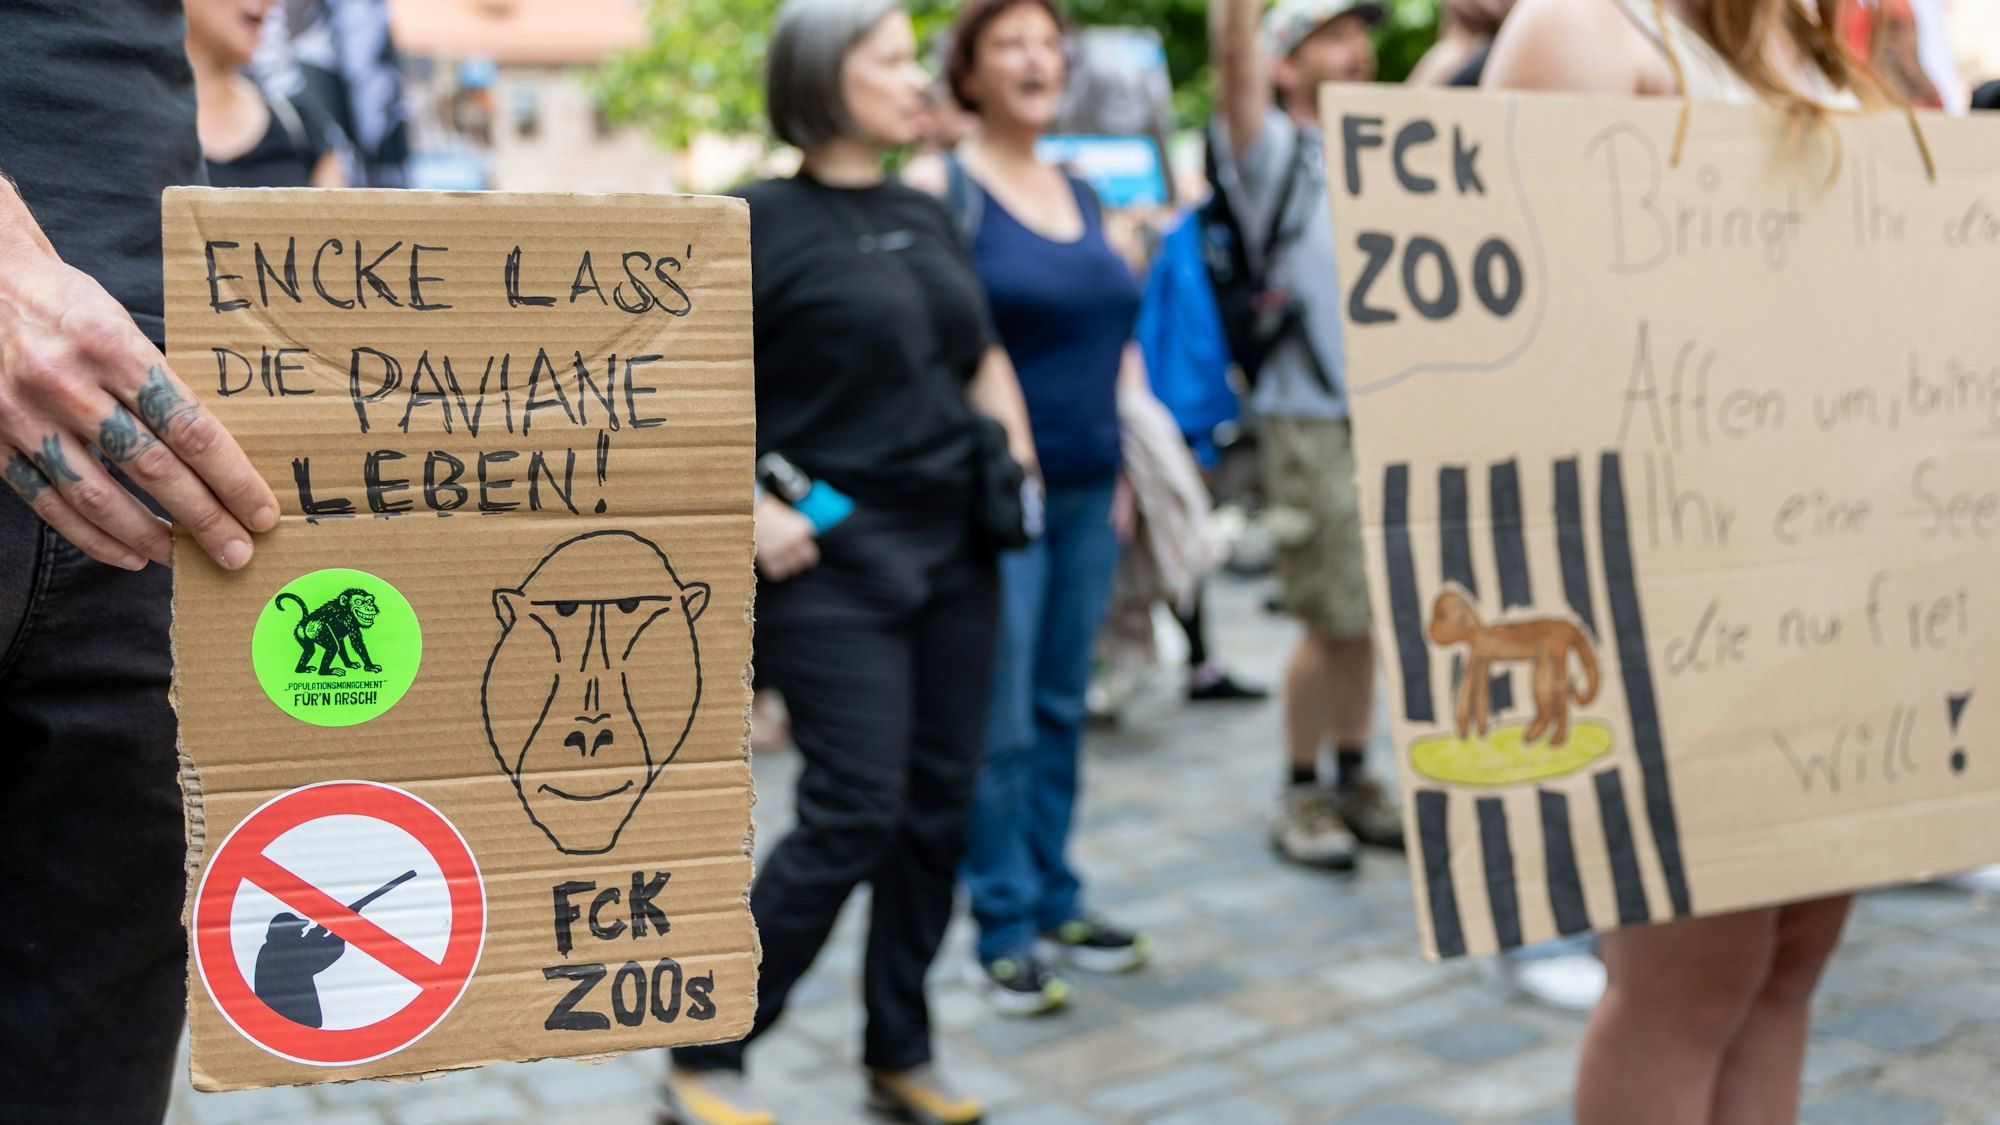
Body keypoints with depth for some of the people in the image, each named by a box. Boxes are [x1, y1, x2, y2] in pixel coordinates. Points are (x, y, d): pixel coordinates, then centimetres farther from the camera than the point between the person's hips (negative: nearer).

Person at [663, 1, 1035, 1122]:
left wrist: (1017, 456, 12)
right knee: (855, 816, -8)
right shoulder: (761, 223, -7)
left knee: (940, 806, 9)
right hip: (834, 563, -7)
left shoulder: (927, 216, 13)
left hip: (954, 548, 7)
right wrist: (748, 512, -16)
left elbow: (986, 360, 25)